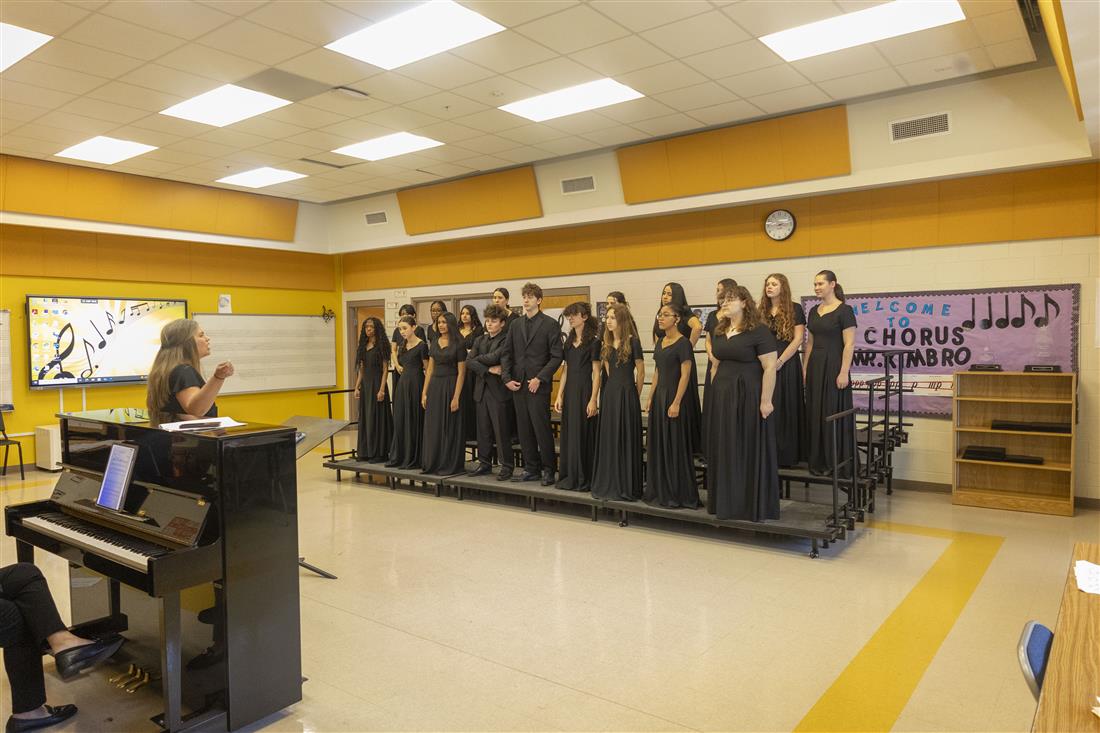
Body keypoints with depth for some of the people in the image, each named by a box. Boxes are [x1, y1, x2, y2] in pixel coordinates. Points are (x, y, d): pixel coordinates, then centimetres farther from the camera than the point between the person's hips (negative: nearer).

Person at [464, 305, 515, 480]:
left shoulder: (506, 340, -6)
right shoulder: (479, 340, 13)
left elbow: (494, 357, -20)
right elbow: (468, 362, 1)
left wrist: (476, 359, -2)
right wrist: (488, 370, -12)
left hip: (499, 391, -6)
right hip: (481, 390, 6)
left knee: (502, 431, -2)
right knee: (483, 430, 11)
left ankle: (507, 466, 7)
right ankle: (484, 463, 21)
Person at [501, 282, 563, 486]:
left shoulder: (550, 324, -3)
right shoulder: (516, 324, 13)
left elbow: (556, 357, -7)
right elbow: (506, 353, 13)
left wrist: (540, 379, -14)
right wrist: (507, 378, 0)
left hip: (539, 385, -5)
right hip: (518, 384, 5)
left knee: (541, 427, -6)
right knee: (524, 429, 8)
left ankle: (548, 469, 6)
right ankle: (531, 468, 18)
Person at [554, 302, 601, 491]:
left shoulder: (593, 342, -7)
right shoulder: (569, 342, 13)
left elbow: (596, 373, -10)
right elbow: (565, 370, 13)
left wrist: (593, 400, -16)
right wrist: (559, 395, 7)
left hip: (585, 391, -6)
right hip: (569, 391, 7)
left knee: (583, 434, -2)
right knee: (569, 434, 9)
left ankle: (584, 479, 7)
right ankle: (569, 476, 18)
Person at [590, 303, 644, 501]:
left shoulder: (632, 342, -7)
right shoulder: (606, 344, 9)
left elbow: (641, 372, -3)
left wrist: (634, 395, 3)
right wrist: (611, 389, 6)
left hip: (627, 394, -6)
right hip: (608, 393, 6)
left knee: (625, 439, 0)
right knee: (608, 438, 8)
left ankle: (626, 486, 8)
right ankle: (608, 484, 17)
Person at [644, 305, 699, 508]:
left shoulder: (683, 343, -11)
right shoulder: (660, 342, 12)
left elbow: (685, 375, -15)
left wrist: (676, 403, -20)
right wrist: (650, 398, 11)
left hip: (674, 395, -8)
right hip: (659, 396, 8)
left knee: (675, 445, -2)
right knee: (658, 444, 11)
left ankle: (679, 494, 7)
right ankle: (660, 491, 21)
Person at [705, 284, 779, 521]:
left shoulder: (758, 331, -11)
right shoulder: (720, 332, 10)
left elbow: (770, 367, -14)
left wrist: (766, 400, -17)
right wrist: (714, 392, 13)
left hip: (748, 396, -7)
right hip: (722, 396, 7)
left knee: (748, 449, 1)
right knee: (725, 450, 11)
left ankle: (753, 506, 12)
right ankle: (727, 503, 22)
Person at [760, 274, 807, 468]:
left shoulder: (794, 309, 0)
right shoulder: (762, 311, 13)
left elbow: (798, 339, -8)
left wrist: (779, 361, -15)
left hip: (786, 365, -4)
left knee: (785, 410, -1)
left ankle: (786, 456, 8)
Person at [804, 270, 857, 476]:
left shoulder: (844, 310, -9)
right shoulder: (814, 311, 11)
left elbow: (849, 344, -13)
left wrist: (844, 372, -18)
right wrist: (805, 367, 11)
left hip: (833, 365, -7)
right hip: (815, 366, 7)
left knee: (833, 413, -1)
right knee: (815, 413, 10)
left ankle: (836, 462, 10)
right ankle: (818, 460, 19)